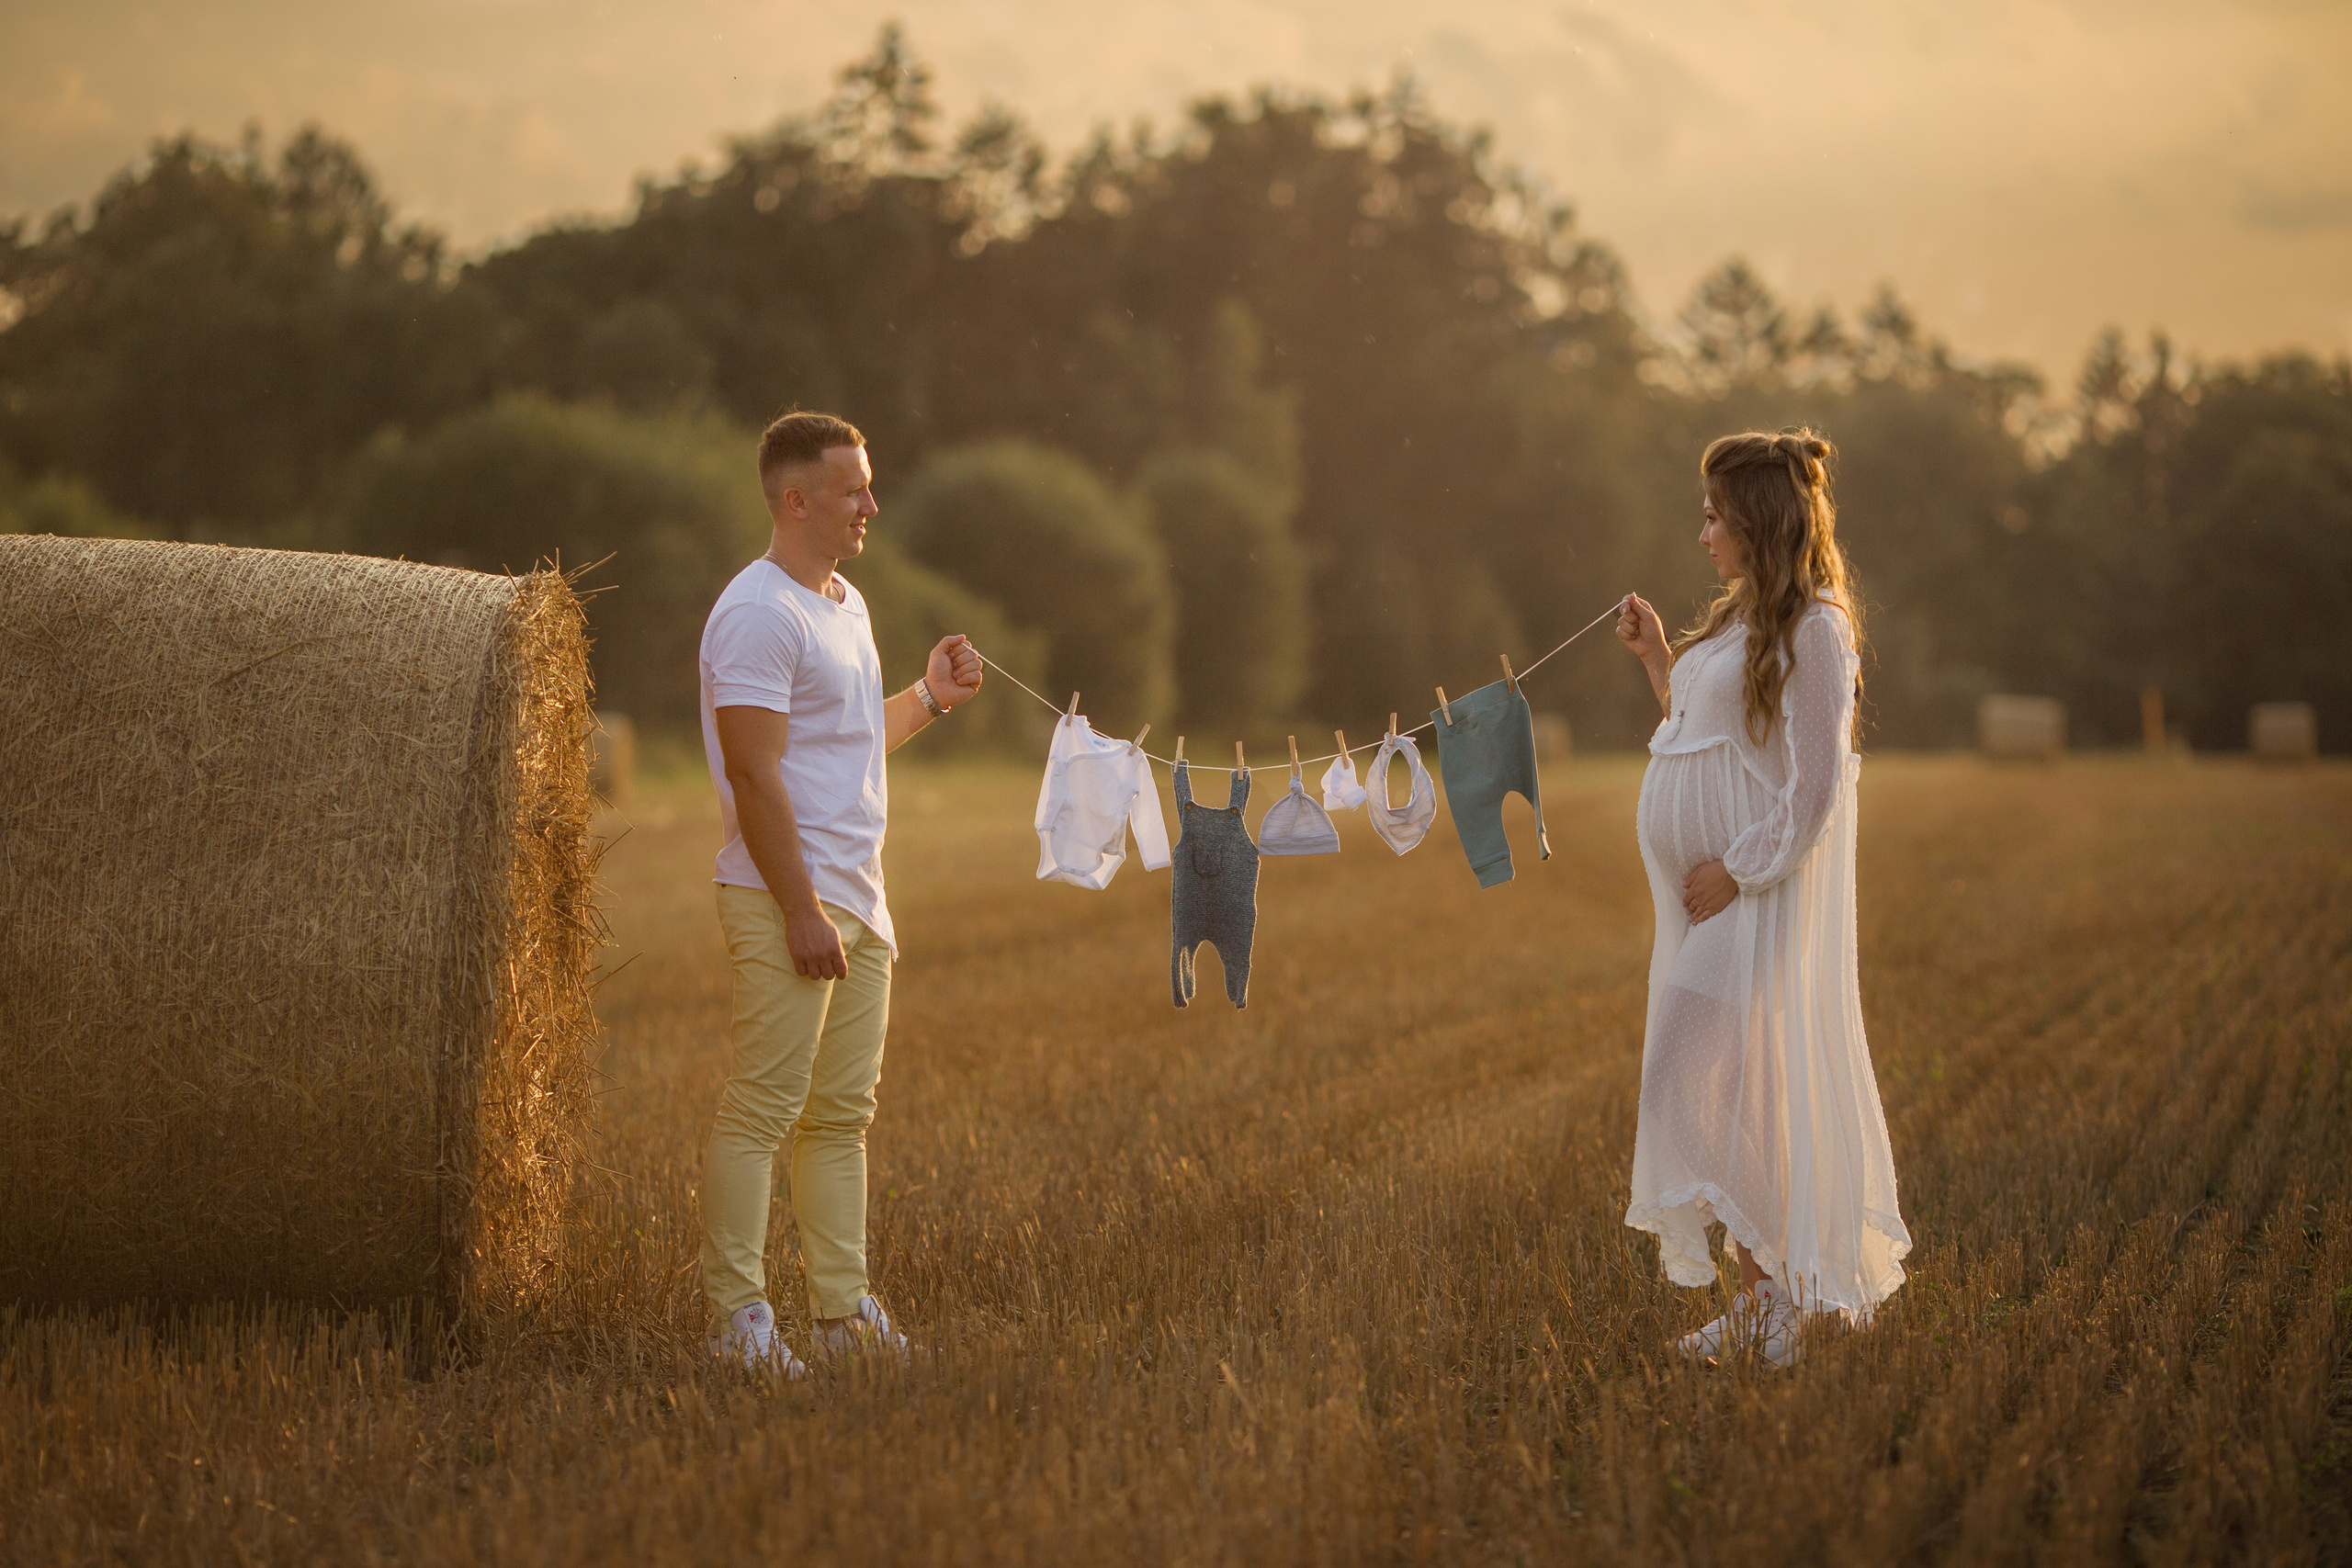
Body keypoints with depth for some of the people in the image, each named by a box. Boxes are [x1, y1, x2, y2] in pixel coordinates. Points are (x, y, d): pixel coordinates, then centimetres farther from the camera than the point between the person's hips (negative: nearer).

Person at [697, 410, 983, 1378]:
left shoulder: (845, 605, 18)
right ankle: (737, 1316, -4)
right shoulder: (759, 614, -13)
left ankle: (843, 1310, 14)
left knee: (843, 1112, 10)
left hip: (859, 898, 10)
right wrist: (803, 911, -21)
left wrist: (932, 698, 14)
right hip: (789, 897, -9)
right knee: (762, 1107, -8)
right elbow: (756, 772, -18)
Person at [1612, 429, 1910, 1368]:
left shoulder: (1812, 627, -12)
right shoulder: (1739, 621, 16)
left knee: (1696, 1086, -13)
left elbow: (1815, 786, -17)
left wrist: (1737, 869, -17)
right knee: (1732, 1096, 8)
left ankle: (1772, 1292, -5)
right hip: (1708, 898, 9)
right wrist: (1658, 661, 17)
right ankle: (1770, 1290, 14)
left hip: (1759, 893, -9)